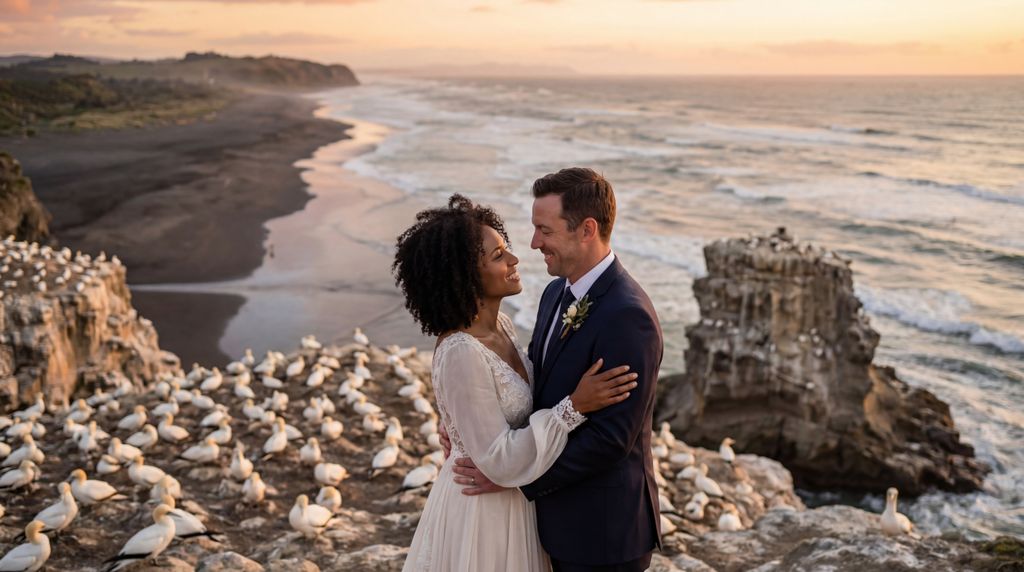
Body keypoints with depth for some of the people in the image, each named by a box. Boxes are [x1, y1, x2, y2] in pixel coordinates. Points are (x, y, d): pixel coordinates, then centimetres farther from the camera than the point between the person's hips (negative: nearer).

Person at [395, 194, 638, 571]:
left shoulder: (500, 325, -3)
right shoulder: (461, 354, -29)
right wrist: (574, 406, -27)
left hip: (512, 497, 8)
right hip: (481, 509, -8)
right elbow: (500, 461, -26)